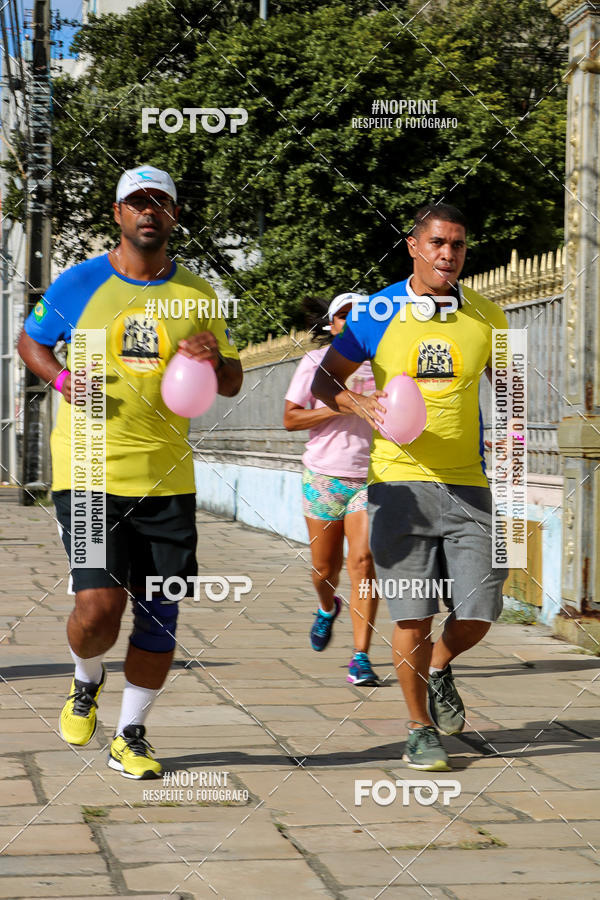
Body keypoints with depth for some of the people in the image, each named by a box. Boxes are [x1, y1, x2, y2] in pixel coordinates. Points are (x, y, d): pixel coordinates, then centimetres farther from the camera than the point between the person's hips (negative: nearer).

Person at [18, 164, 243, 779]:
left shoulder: (198, 296, 9)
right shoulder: (78, 283, 2)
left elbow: (233, 383, 16)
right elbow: (30, 342, 16)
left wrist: (214, 362, -8)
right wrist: (61, 378, -5)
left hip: (167, 476, 3)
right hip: (87, 471, -3)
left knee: (159, 615, 4)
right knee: (98, 606, -14)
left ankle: (130, 735, 21)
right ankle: (86, 681, 21)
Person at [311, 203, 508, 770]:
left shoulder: (486, 317, 6)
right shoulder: (378, 315, -1)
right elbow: (323, 379, 8)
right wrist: (360, 404, -11)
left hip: (467, 484, 2)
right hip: (399, 481, -2)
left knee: (478, 612, -2)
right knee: (412, 614, -3)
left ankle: (440, 670, 32)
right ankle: (420, 729, 15)